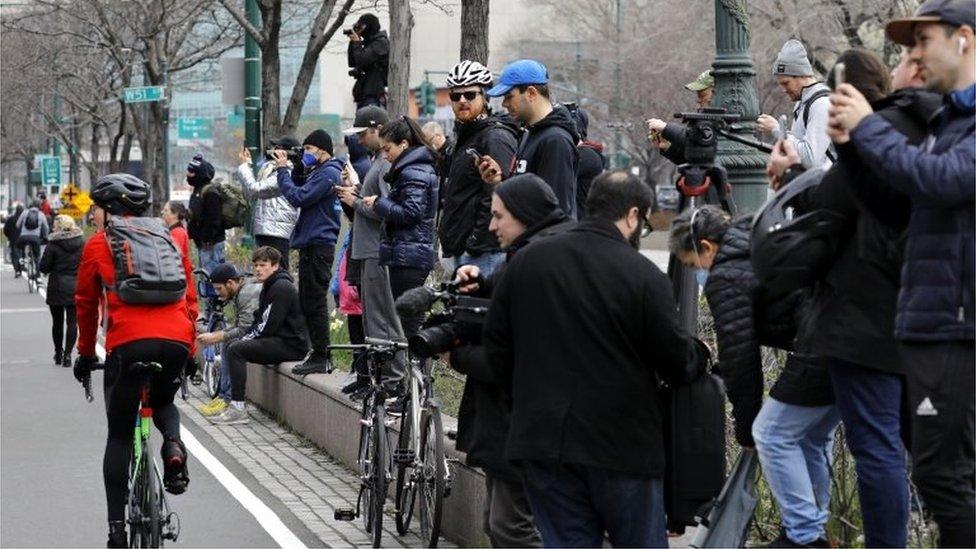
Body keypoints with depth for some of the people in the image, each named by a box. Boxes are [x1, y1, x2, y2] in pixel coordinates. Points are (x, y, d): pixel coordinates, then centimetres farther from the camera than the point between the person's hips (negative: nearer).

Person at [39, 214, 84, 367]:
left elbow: (43, 267, -8)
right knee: (72, 321, 3)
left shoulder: (53, 245, -11)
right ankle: (67, 354, -6)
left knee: (57, 322, 12)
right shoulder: (82, 242, -1)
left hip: (57, 288, -2)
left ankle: (58, 353, 20)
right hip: (76, 287, 2)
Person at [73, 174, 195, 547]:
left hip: (128, 342, -3)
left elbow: (86, 304, 20)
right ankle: (173, 444, -2)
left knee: (119, 434, 11)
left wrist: (86, 354, 32)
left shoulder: (97, 245, 14)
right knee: (163, 402, 32)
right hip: (176, 338, 3)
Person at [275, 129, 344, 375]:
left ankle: (322, 358, -6)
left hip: (318, 246, -11)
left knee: (314, 303, -8)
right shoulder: (319, 171, 19)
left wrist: (283, 169, -12)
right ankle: (318, 353, 18)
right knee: (308, 302, 14)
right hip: (311, 244, 11)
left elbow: (298, 198, -20)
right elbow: (301, 193, 20)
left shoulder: (328, 173, -14)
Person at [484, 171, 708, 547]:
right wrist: (699, 356, 15)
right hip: (622, 444, -4)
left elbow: (496, 343, 9)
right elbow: (678, 363, -8)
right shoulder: (643, 276, -12)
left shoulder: (525, 262, 3)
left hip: (542, 437, 4)